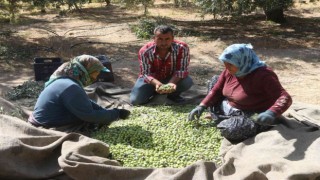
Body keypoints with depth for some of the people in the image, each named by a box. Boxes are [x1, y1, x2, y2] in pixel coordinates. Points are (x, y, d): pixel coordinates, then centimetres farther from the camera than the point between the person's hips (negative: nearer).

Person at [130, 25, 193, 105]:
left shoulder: (182, 48, -25)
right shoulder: (145, 51, -26)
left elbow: (181, 70, -22)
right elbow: (146, 73, -24)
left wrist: (172, 83, -41)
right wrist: (157, 83, -45)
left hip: (172, 78, 1)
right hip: (152, 80, 0)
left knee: (188, 82, -31)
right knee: (135, 100, -20)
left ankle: (173, 95, 5)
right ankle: (153, 91, 15)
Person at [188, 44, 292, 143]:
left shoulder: (263, 75, -28)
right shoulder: (230, 71, -7)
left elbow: (285, 98, -35)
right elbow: (216, 90, 5)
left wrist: (271, 113, -55)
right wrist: (202, 106, -7)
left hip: (253, 117, -7)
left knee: (229, 129, -37)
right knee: (214, 79, 7)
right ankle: (220, 119, 3)